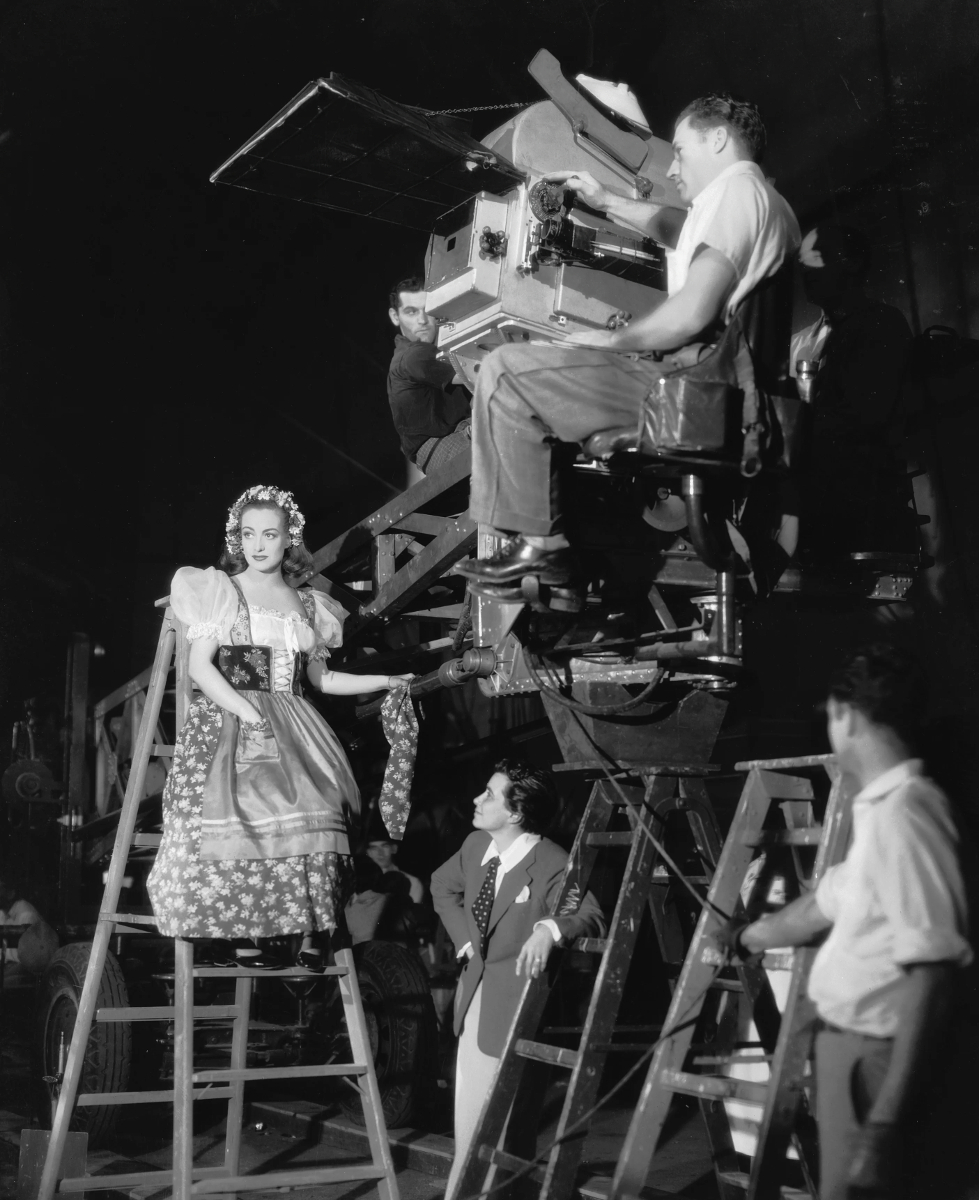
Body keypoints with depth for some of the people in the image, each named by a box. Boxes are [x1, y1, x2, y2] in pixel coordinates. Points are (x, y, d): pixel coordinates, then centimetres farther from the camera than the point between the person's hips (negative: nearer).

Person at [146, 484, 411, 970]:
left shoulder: (307, 604, 18)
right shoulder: (220, 590, 6)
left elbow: (320, 678, 23)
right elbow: (200, 666, -3)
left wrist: (386, 680, 15)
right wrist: (248, 712, -15)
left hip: (291, 728, 3)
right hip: (228, 721, -3)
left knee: (312, 812, -19)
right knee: (234, 816, -22)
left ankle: (311, 935, -16)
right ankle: (237, 937, -15)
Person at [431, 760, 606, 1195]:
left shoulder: (553, 866, -21)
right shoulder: (476, 845, 0)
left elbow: (593, 919, -31)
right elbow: (443, 886, 20)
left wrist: (550, 928, -49)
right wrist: (464, 940, 9)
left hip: (516, 1006, -6)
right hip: (475, 999, 7)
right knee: (468, 1124, 16)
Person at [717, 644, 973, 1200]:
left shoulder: (904, 812, -20)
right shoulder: (881, 808, 10)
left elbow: (934, 971, -25)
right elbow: (827, 903, 26)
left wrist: (889, 1118, -27)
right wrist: (748, 936, 44)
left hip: (878, 1060, -9)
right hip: (855, 1047, 9)